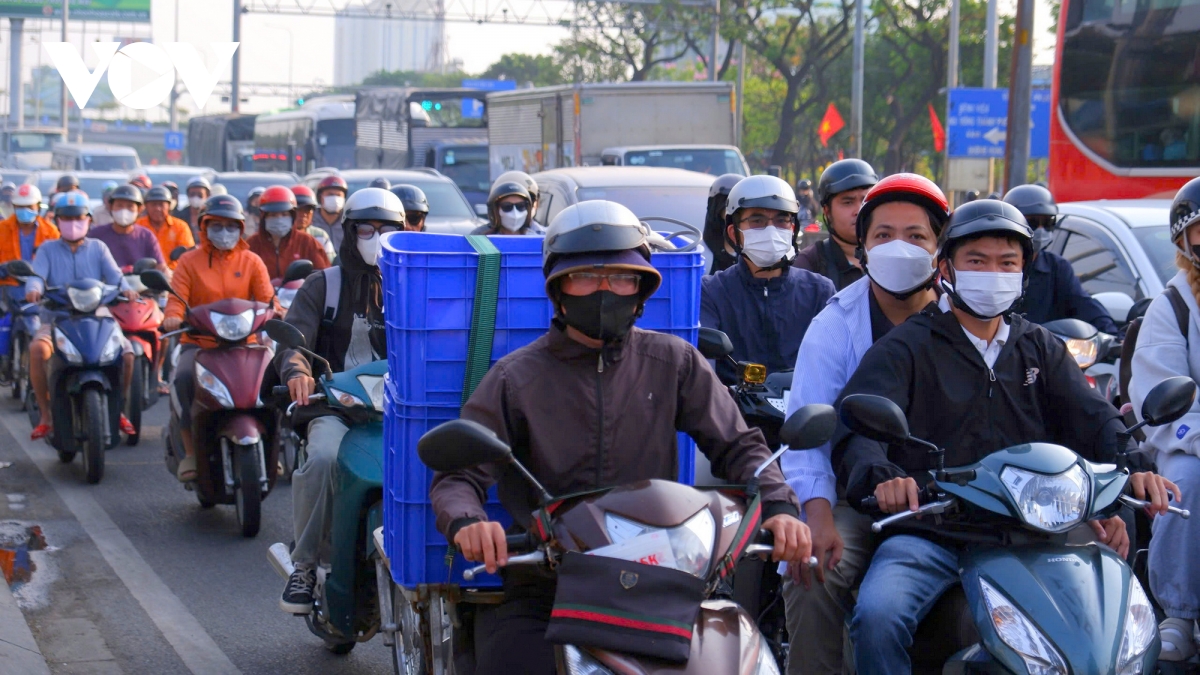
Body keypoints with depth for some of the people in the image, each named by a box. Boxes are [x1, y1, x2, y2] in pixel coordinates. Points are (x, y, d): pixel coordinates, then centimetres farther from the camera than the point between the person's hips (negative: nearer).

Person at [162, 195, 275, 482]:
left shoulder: (252, 262, 12)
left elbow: (267, 299, 0)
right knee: (183, 378, -32)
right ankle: (190, 452, -22)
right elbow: (177, 298, -2)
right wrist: (173, 317, -25)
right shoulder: (189, 261, 10)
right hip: (198, 342, -1)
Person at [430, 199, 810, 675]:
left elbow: (737, 446, 11)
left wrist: (777, 506, -9)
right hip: (540, 593, -1)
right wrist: (466, 522, -24)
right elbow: (457, 474, 0)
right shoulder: (516, 378, 5)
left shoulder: (674, 362, 10)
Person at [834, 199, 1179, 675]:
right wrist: (880, 476, -35)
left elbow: (1093, 416, 5)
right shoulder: (905, 348, 6)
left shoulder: (1041, 349, 20)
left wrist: (1132, 463, -18)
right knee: (878, 615, -31)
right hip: (927, 533, -3)